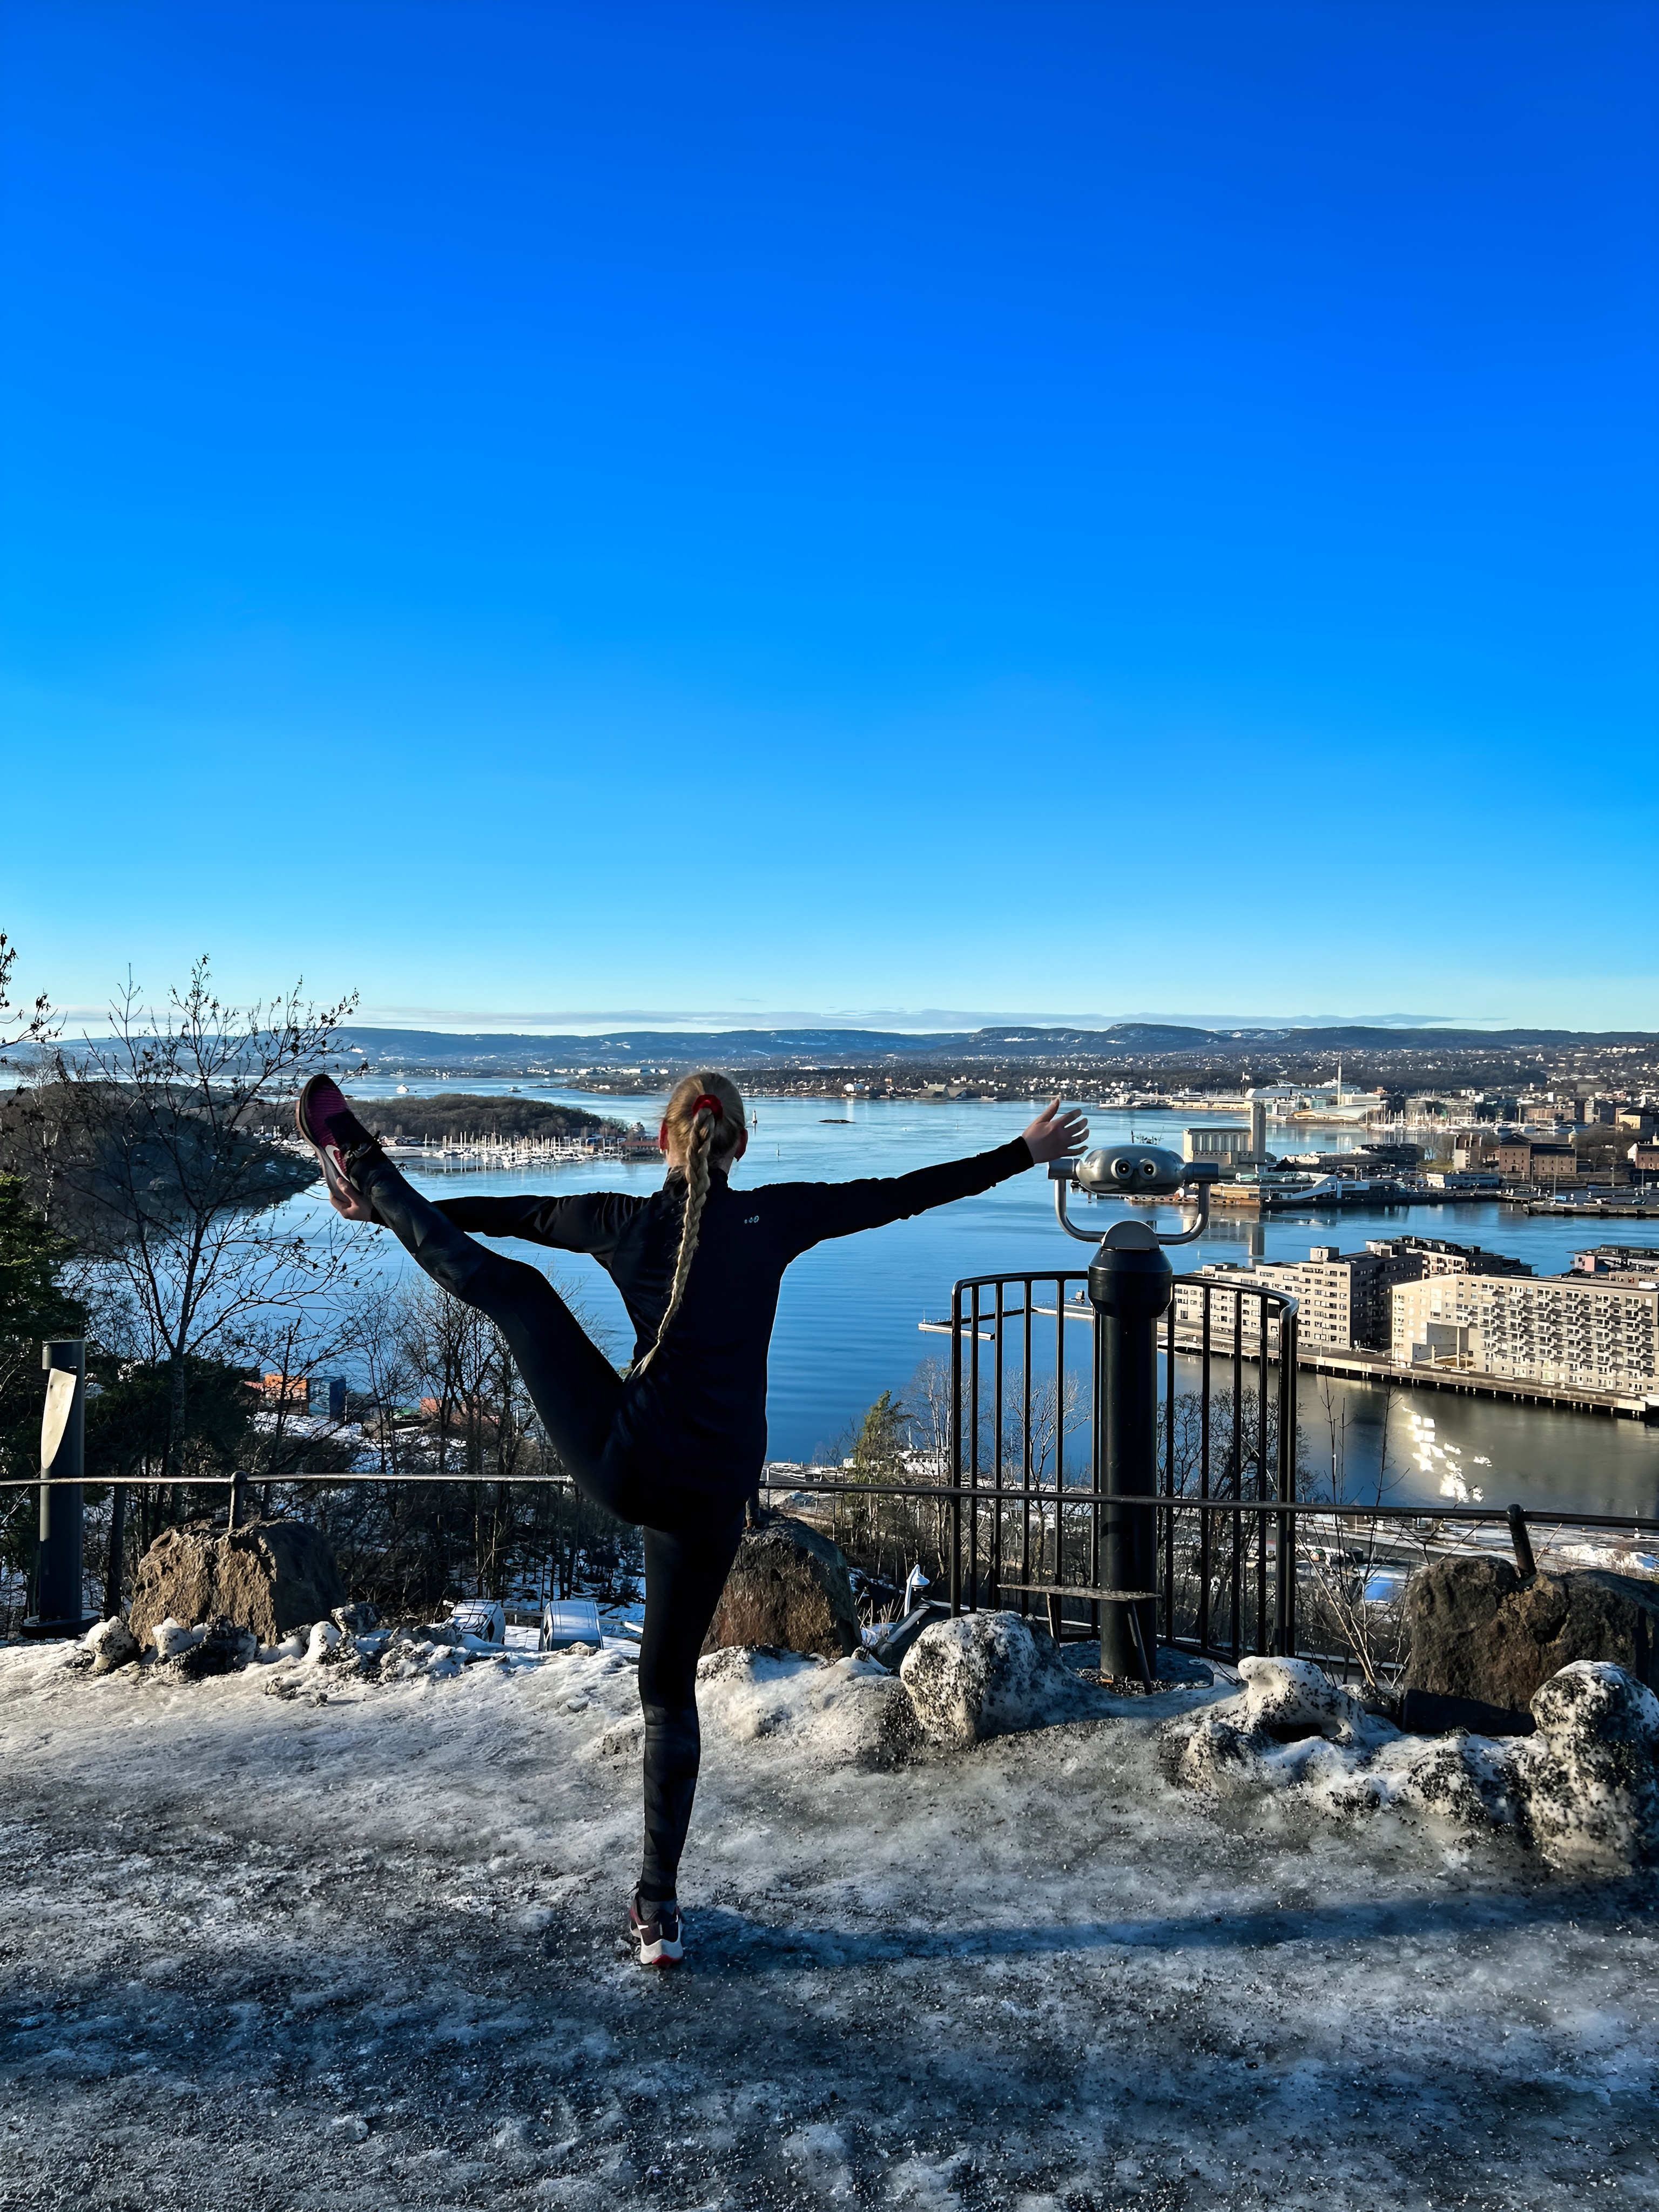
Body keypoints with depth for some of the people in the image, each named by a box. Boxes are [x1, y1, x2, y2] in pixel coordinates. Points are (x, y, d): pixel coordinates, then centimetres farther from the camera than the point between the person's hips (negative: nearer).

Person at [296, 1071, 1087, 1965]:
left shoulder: (627, 1221, -3)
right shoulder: (775, 1218, -3)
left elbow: (508, 1212, 10)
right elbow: (903, 1193, 4)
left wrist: (391, 1209, 26)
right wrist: (1024, 1153, 13)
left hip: (624, 1465, -2)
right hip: (714, 1496, 2)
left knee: (509, 1283, 14)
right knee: (670, 1686, 19)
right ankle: (659, 1906, 27)